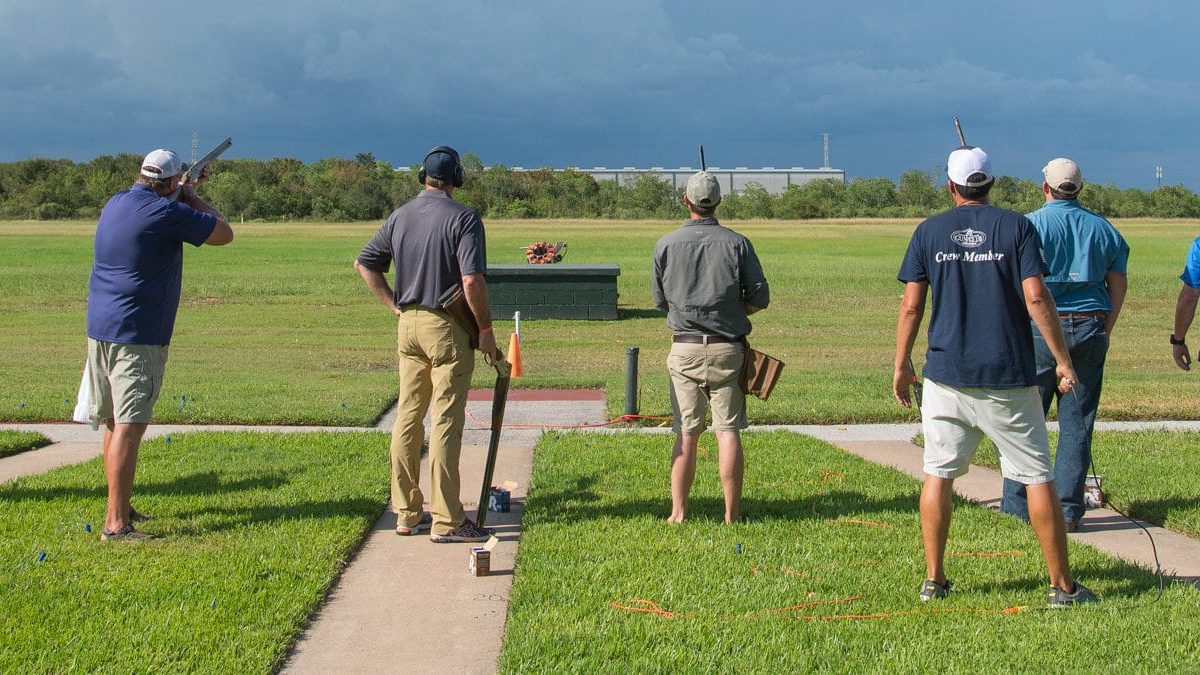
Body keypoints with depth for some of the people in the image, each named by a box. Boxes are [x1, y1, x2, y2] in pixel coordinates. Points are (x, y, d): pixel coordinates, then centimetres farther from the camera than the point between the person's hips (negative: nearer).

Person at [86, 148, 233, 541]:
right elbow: (224, 234, -5)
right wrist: (191, 198, 7)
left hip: (99, 329, 9)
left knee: (114, 424, 17)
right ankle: (116, 524, -15)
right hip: (137, 335, -9)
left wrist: (184, 194, 33)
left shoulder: (115, 204, 11)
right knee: (129, 428, -11)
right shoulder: (167, 213, -14)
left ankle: (121, 507, 29)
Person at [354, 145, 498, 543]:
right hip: (447, 329, -6)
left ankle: (407, 514, 17)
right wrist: (485, 329, -10)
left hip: (408, 323, 6)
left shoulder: (399, 216, 8)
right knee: (446, 421, -4)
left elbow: (364, 264, 12)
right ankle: (446, 521, -1)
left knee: (407, 417, 11)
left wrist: (395, 306, 13)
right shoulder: (463, 218, -11)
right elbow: (472, 280, -20)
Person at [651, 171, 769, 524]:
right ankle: (732, 514, 3)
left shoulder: (666, 245, -1)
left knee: (686, 434, 6)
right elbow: (760, 298, 0)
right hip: (727, 349, -1)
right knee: (728, 431, 2)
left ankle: (678, 513, 6)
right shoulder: (736, 243, -3)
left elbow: (660, 300, 7)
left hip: (684, 349, 1)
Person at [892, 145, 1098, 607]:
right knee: (1037, 477, 4)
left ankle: (934, 579, 11)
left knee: (938, 474, 11)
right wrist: (1063, 360, -3)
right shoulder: (1016, 227, -1)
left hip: (946, 374, 2)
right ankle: (1062, 586, 6)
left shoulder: (929, 231, 4)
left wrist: (902, 365, 12)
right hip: (1007, 377, -1)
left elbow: (911, 305, 2)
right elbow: (1036, 298, -9)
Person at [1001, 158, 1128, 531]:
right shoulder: (1103, 229, 8)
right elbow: (1118, 286, 11)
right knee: (1077, 423, 6)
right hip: (1090, 329, 4)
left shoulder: (1031, 224, -4)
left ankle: (1017, 506, 6)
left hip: (1042, 329, -3)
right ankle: (1068, 509, 7)